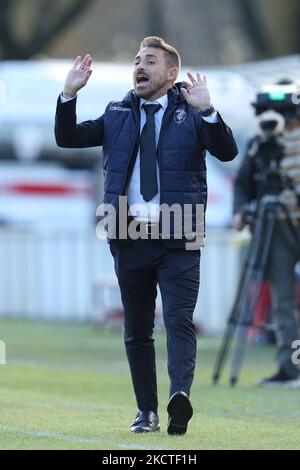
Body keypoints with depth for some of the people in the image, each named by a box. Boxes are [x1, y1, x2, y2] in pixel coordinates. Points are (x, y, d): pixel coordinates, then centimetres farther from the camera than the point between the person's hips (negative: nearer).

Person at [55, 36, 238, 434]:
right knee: (137, 329, 7)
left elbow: (227, 152, -10)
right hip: (130, 237, 4)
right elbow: (67, 138, 9)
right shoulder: (117, 115, 13)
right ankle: (146, 412, 13)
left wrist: (207, 111, -26)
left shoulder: (191, 113, 3)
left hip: (178, 238, -4)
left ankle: (180, 396, -29)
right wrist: (69, 95, -5)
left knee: (179, 320, -15)